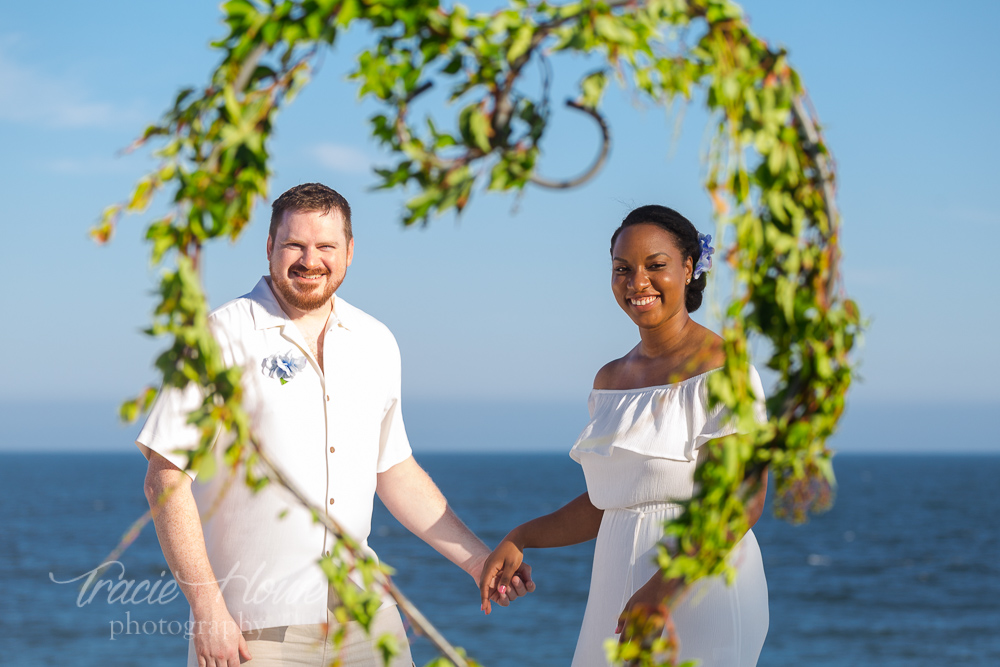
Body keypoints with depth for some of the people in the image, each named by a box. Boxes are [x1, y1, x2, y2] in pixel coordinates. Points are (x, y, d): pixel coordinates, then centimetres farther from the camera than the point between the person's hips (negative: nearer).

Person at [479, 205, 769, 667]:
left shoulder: (720, 370, -9)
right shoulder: (609, 380, 13)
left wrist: (661, 589, -22)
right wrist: (518, 540, 10)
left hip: (699, 590, -6)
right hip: (618, 592, 6)